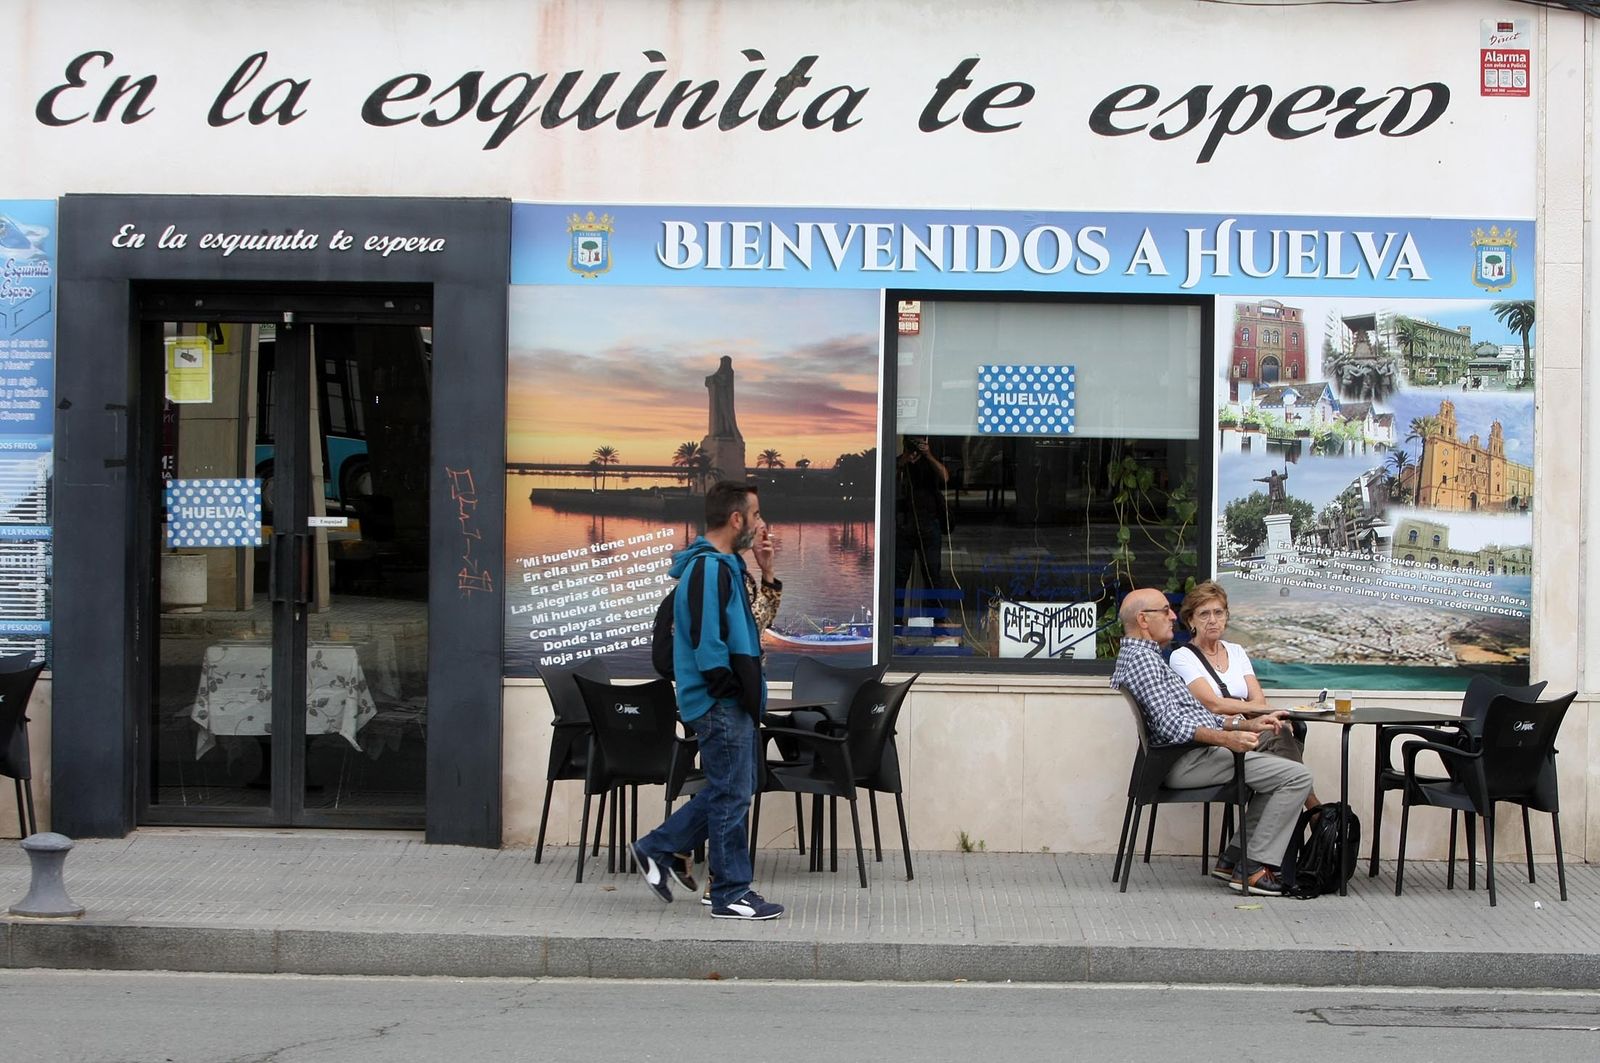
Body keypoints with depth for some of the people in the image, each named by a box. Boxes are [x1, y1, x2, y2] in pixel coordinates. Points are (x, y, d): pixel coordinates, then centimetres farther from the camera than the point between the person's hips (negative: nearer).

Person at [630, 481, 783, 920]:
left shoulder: (719, 566, 15)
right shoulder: (710, 569, -18)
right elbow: (708, 644, -22)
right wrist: (734, 691, -17)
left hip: (727, 704, 10)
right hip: (722, 705, -10)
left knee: (729, 791, 18)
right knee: (731, 797, -2)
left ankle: (658, 849, 25)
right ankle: (732, 894, 7)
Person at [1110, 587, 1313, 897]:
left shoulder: (1139, 657, 21)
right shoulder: (1142, 658, -14)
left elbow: (1192, 714, 22)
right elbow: (1171, 725, -26)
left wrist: (1247, 724, 15)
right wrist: (1227, 738, -35)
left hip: (1190, 756, 11)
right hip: (1187, 760, -11)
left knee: (1275, 768, 24)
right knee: (1297, 776, -13)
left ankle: (1238, 858, 15)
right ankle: (1254, 869, -11)